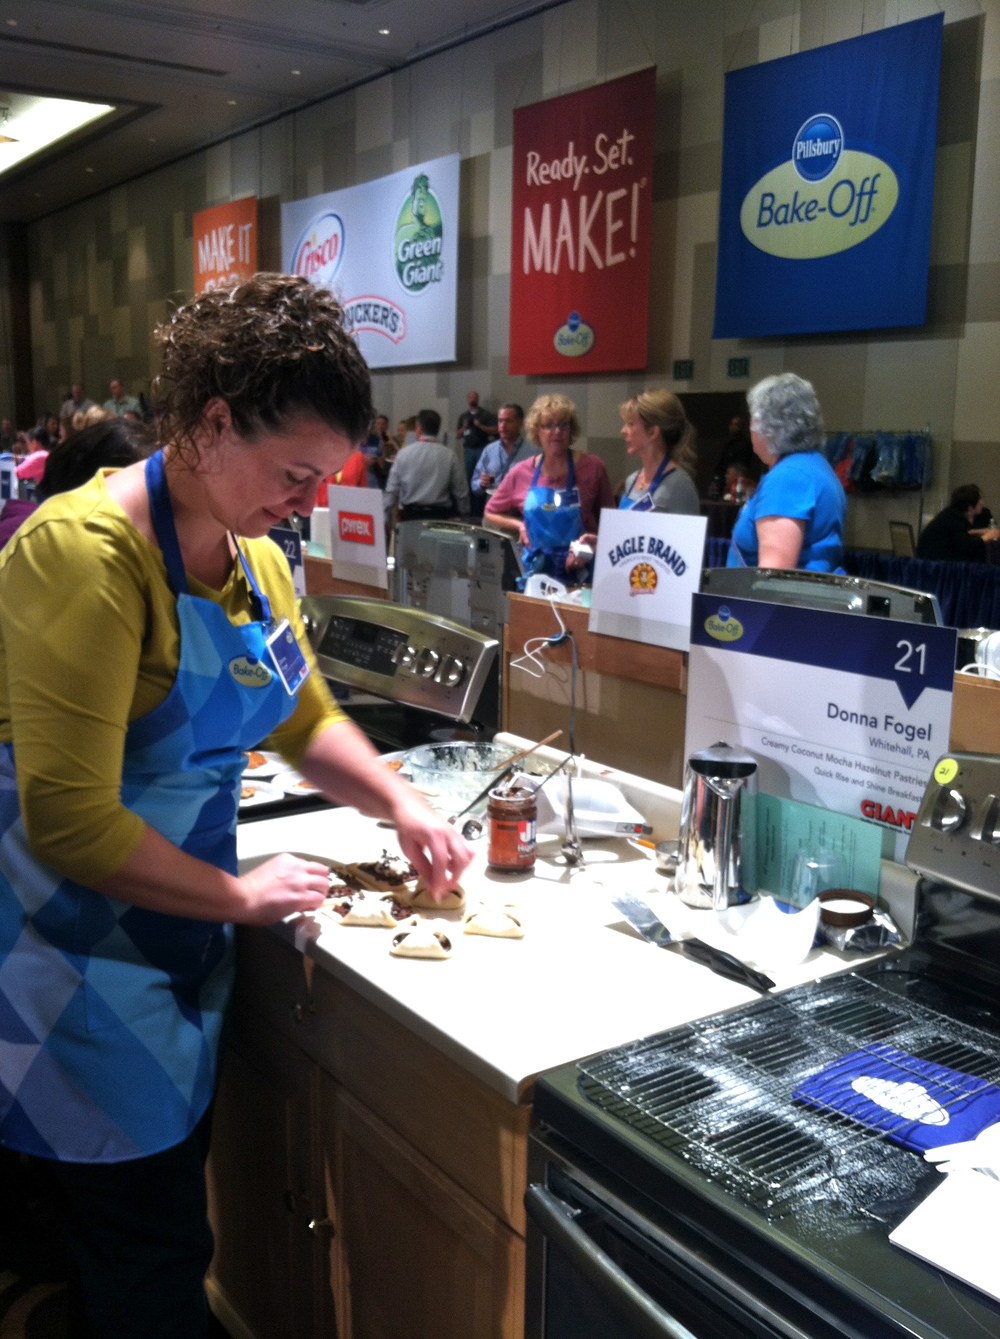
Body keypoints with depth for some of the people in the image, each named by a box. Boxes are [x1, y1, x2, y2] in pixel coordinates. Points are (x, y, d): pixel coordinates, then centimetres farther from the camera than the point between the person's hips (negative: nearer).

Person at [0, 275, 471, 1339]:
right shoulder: (88, 549, -23)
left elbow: (305, 720, 17)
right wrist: (241, 895, -15)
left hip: (179, 946, 8)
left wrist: (400, 805, 1)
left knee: (169, 1212, 21)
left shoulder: (253, 558, 4)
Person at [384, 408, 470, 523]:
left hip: (410, 514, 0)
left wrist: (387, 518, 8)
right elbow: (461, 492, 1)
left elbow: (392, 489, 0)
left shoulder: (404, 454, -2)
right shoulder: (449, 456, -2)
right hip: (439, 515, 0)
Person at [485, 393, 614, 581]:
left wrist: (598, 542, -12)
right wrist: (519, 525, 1)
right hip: (535, 572, 2)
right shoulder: (521, 473, 2)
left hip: (580, 573, -2)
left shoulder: (592, 467, -4)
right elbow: (491, 513, 16)